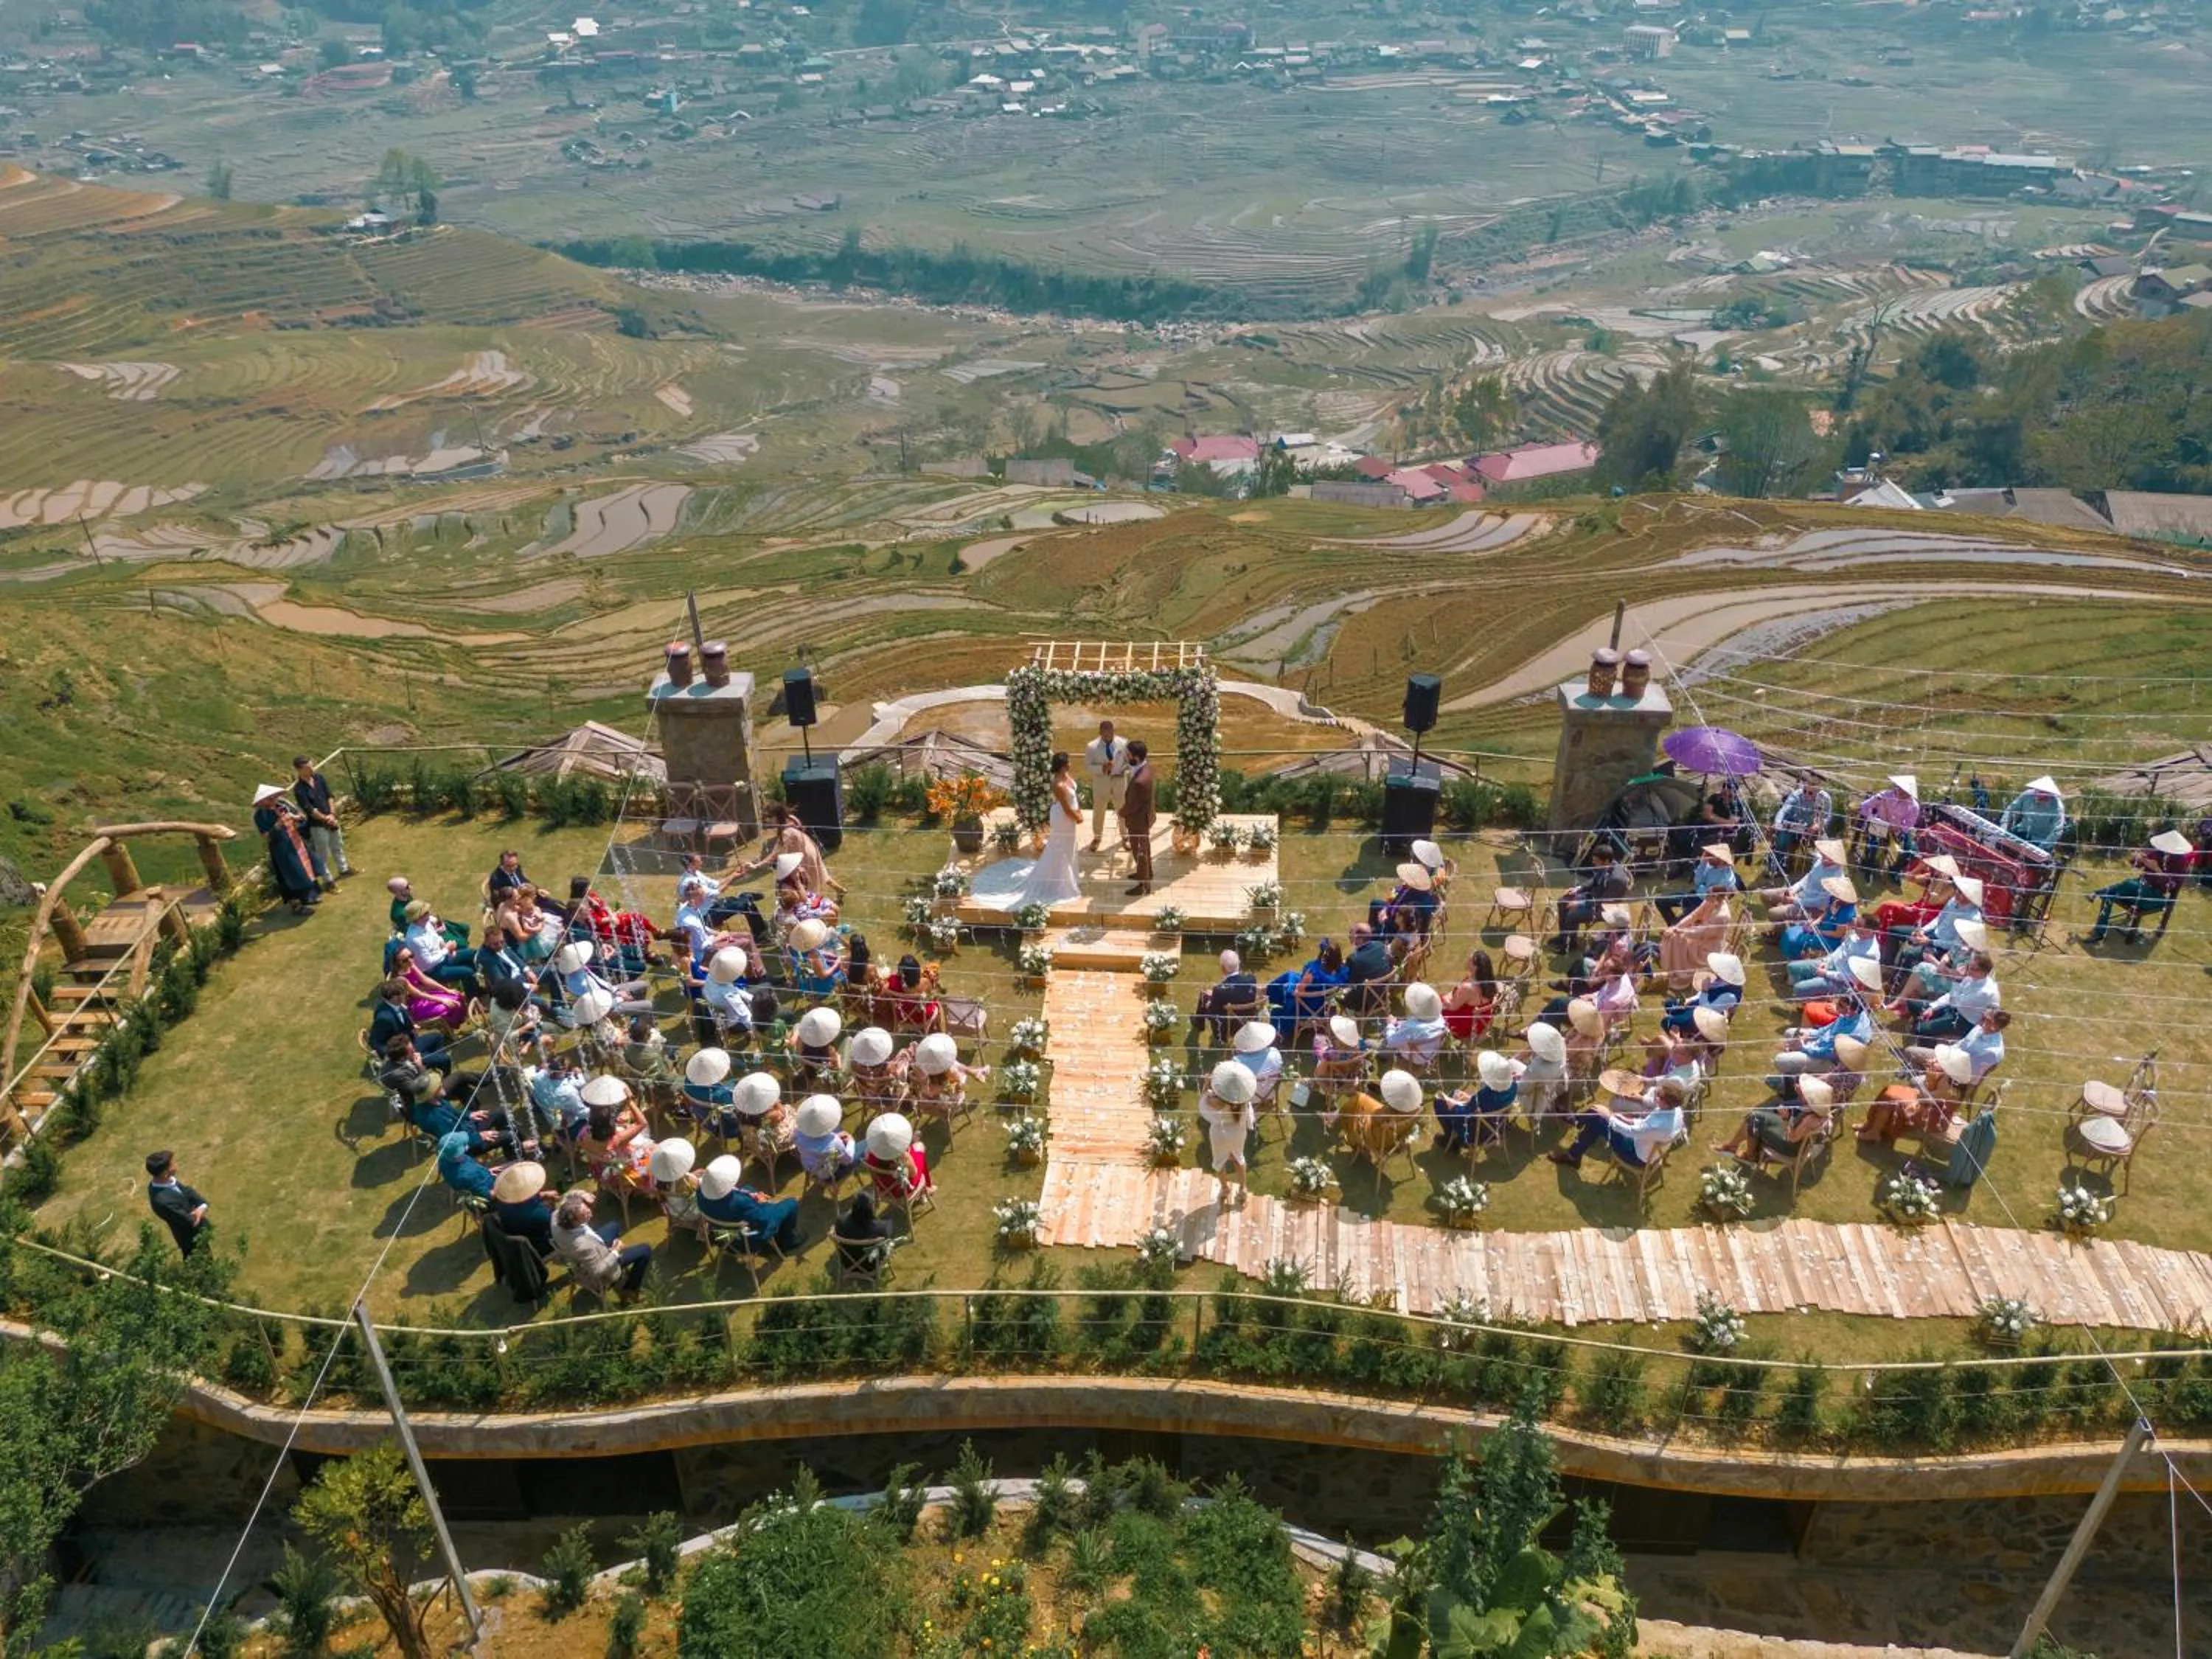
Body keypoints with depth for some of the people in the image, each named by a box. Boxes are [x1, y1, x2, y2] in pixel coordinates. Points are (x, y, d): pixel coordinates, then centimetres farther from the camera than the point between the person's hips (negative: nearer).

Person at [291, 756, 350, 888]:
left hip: (331, 820, 6)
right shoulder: (299, 789, -22)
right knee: (323, 853, 5)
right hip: (317, 824, -6)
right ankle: (328, 880, 19)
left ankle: (343, 869, 45)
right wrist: (325, 819, -16)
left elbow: (330, 797, -1)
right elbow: (310, 810, -21)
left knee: (338, 846, 24)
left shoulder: (319, 778, -5)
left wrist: (332, 815, -12)